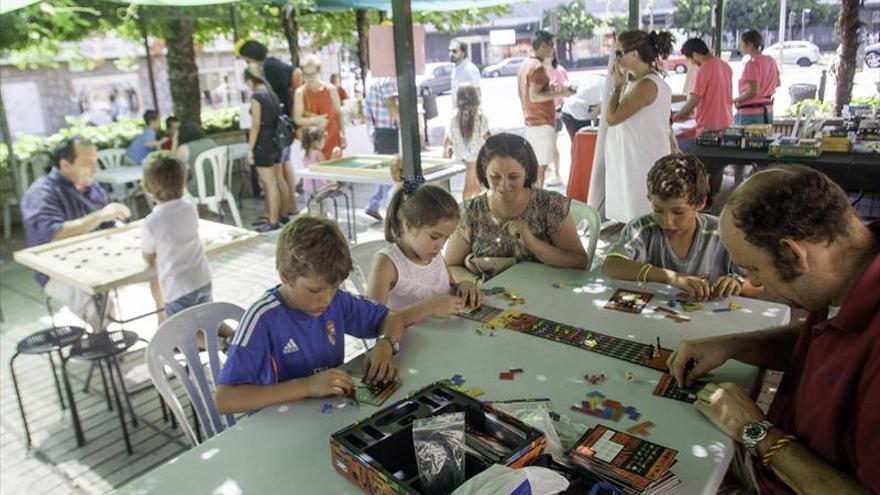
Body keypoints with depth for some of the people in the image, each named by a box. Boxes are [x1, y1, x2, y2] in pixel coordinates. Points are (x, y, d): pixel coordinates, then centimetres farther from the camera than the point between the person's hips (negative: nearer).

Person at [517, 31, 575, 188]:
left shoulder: (525, 64, 14)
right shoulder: (538, 67, -15)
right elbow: (534, 96, -22)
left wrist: (550, 90, 17)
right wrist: (560, 93, -17)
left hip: (531, 122, 9)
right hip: (542, 123, -9)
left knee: (533, 166, 14)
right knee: (540, 167, -5)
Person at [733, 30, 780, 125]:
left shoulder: (752, 63, -16)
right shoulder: (770, 60, 11)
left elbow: (753, 91, -22)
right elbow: (777, 83, 23)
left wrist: (735, 100, -11)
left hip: (751, 113, -9)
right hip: (767, 111, 9)